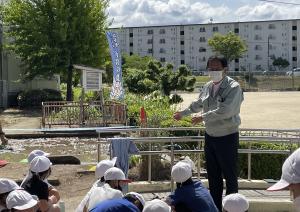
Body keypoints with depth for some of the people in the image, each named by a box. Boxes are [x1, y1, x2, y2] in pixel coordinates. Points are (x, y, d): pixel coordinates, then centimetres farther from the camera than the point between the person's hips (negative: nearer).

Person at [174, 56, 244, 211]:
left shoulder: (233, 87, -14)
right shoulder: (208, 86, 8)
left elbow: (225, 110, -26)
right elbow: (198, 104, 25)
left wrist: (203, 117, -21)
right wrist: (182, 113, 34)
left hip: (227, 136, -7)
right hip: (210, 136, 7)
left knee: (230, 176, 1)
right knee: (213, 176, 13)